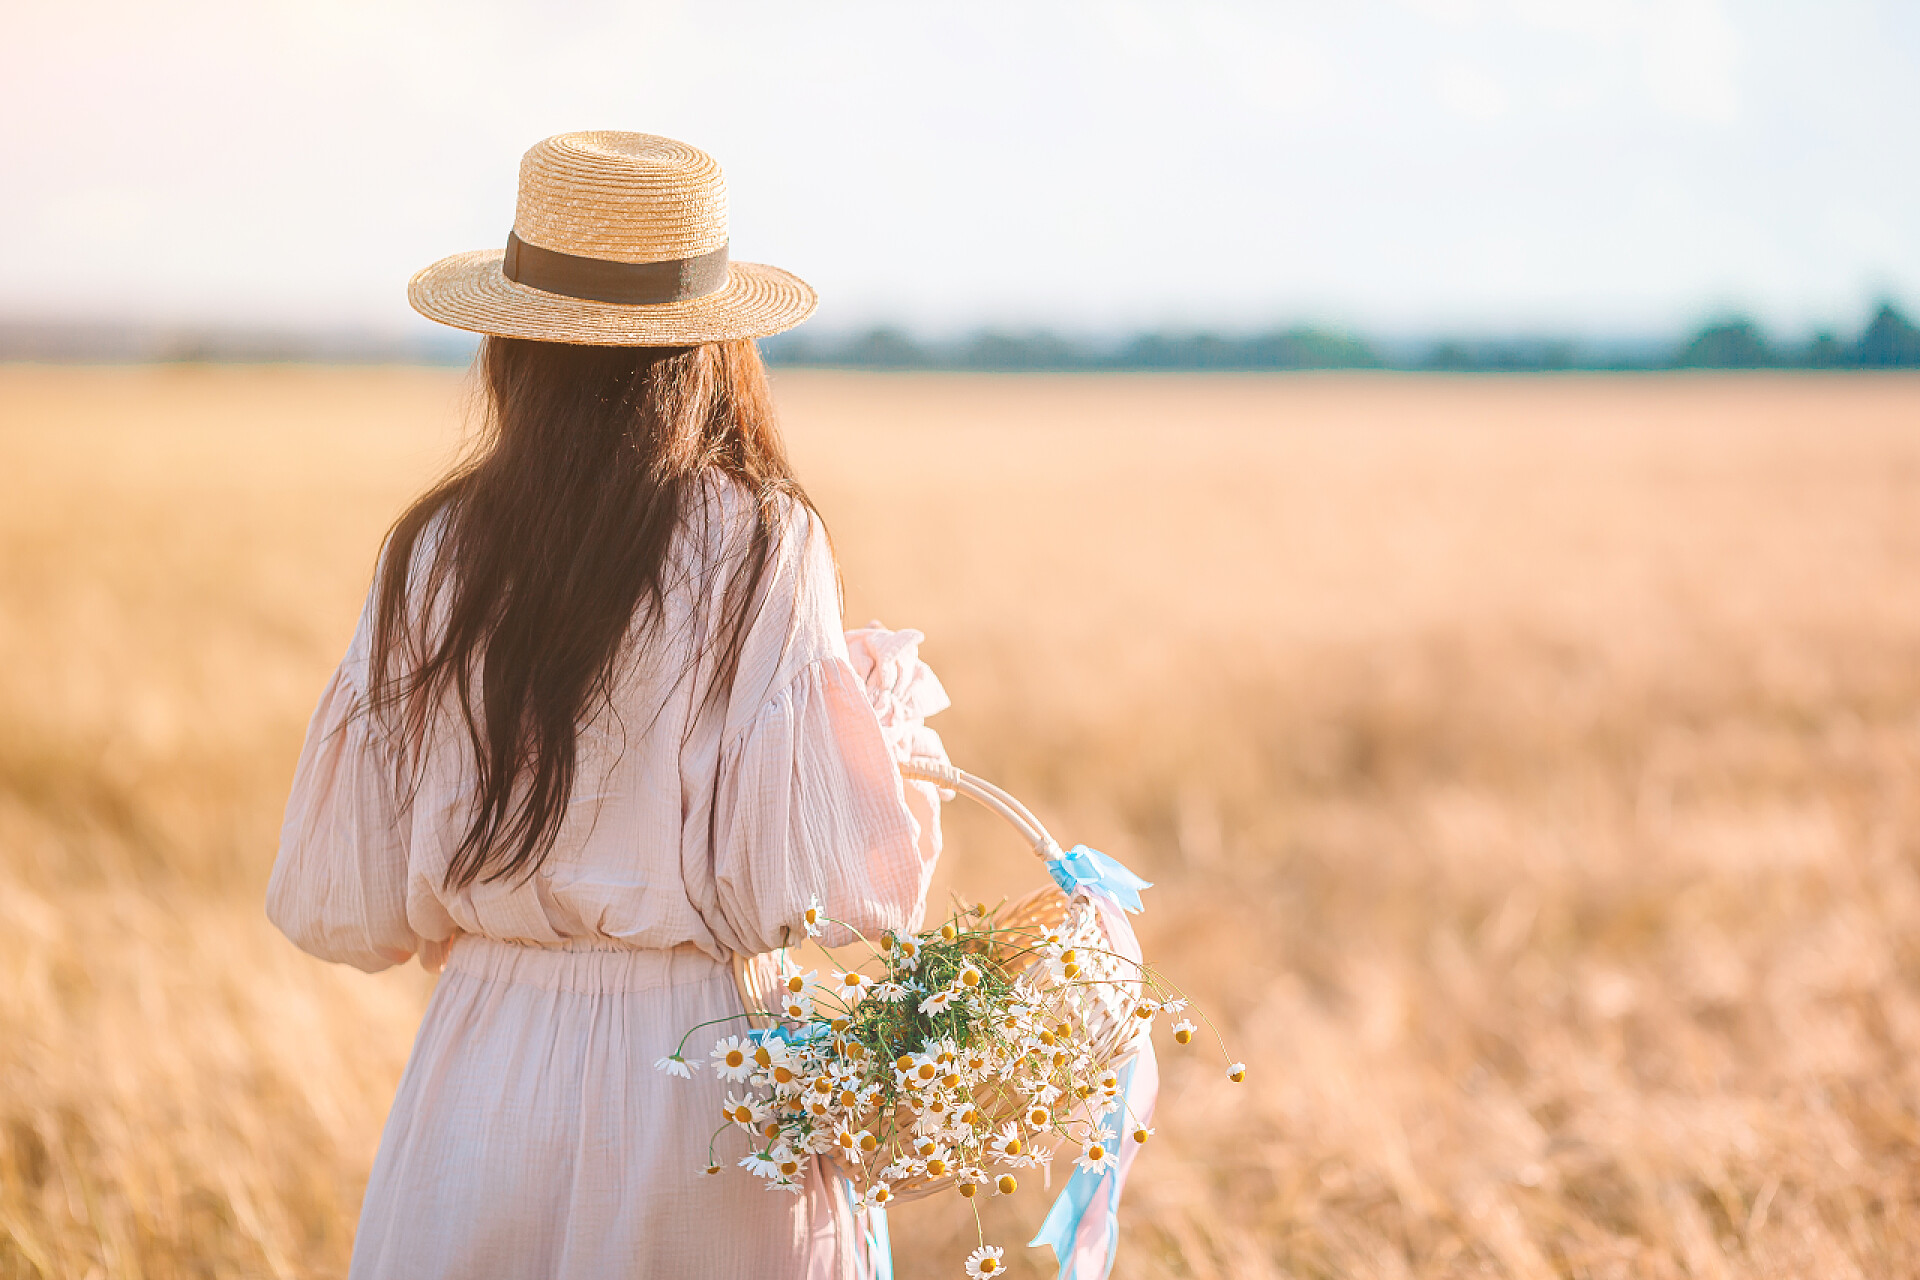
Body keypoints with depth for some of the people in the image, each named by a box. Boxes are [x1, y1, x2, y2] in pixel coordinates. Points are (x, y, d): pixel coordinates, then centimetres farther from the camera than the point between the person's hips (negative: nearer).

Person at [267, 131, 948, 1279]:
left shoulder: (435, 553, -3)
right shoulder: (762, 547, -11)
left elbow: (343, 911, 0)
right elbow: (819, 891, -15)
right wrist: (894, 701, 2)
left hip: (487, 1079, 2)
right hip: (711, 1085, -2)